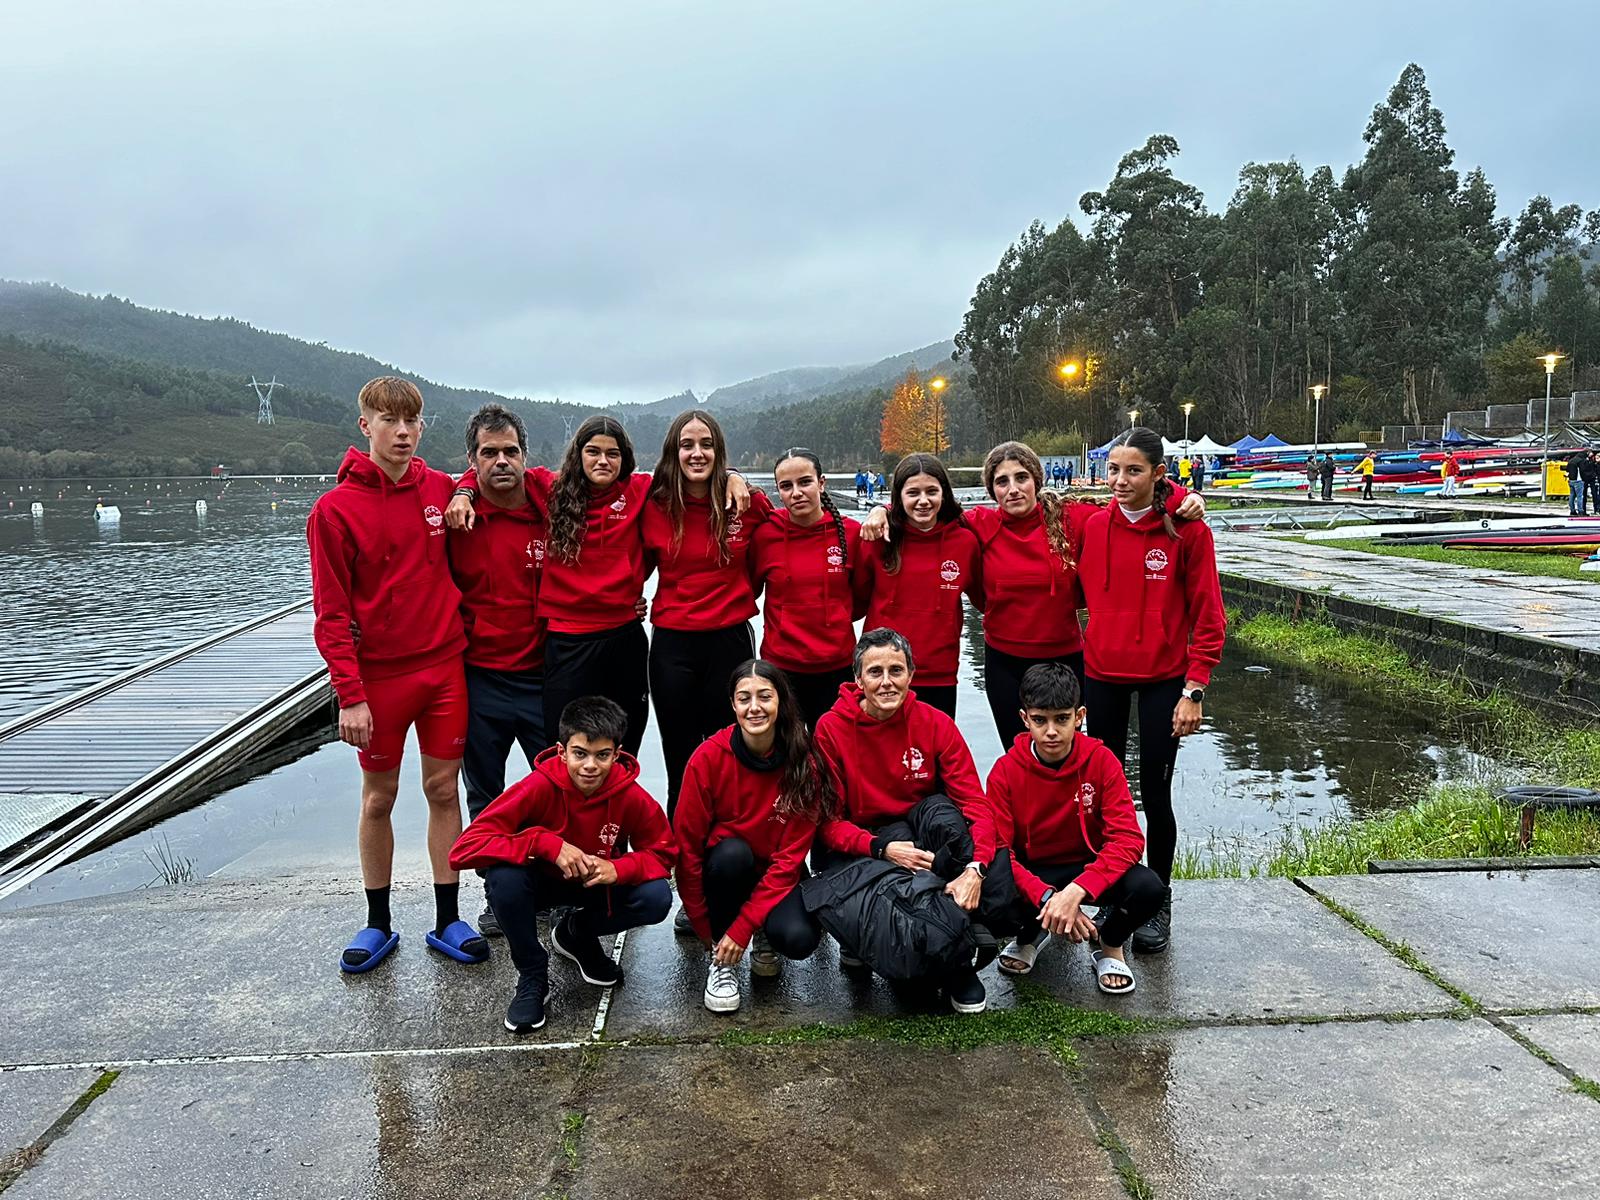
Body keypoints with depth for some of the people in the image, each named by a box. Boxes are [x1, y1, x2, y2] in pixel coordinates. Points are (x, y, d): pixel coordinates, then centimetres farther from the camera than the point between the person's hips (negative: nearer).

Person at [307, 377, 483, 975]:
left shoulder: (442, 490, 2)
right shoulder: (335, 509, -7)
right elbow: (331, 612, -8)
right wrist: (349, 694, -13)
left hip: (445, 667, 3)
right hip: (379, 675, -2)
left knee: (443, 790, 8)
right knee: (378, 797, 10)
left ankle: (447, 920, 20)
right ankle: (378, 923, 25)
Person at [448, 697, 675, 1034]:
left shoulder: (632, 796, -22)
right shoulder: (540, 786, -28)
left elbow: (664, 852, -9)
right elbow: (463, 848, -31)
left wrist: (617, 868, -30)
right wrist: (547, 844, -40)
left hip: (599, 885, 2)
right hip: (542, 881, -2)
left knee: (657, 899, -24)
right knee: (504, 876, -34)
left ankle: (576, 934, 8)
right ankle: (532, 976, -7)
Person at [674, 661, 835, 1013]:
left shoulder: (804, 765, -15)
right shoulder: (710, 757, -17)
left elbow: (790, 857, -14)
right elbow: (687, 845, -11)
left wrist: (742, 928, -20)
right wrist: (704, 928, -9)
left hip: (775, 878, 0)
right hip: (723, 871, 0)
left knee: (799, 939, -29)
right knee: (732, 852, -35)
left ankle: (765, 935, 9)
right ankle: (720, 960, -11)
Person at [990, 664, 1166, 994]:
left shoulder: (1101, 761, -14)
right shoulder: (1005, 771, -14)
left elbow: (1128, 839, -20)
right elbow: (999, 848, -16)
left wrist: (1076, 891, -35)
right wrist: (1047, 897, -33)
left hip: (1090, 867, 0)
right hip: (1031, 872, 0)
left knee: (1148, 889, -31)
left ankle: (1111, 945, 6)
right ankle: (1031, 935, 8)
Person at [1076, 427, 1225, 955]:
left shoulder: (1187, 529, -10)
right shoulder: (1094, 525, -1)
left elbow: (1208, 616, -8)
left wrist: (1194, 689, -11)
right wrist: (1087, 649, 0)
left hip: (1163, 678, -3)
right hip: (1102, 674, 3)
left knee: (1154, 794, 3)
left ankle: (1158, 904, 21)